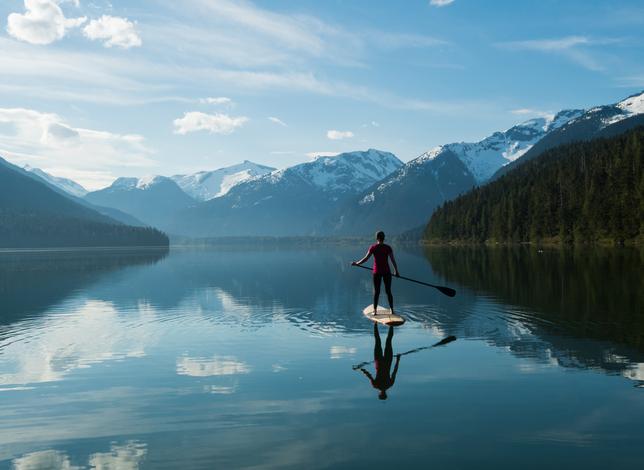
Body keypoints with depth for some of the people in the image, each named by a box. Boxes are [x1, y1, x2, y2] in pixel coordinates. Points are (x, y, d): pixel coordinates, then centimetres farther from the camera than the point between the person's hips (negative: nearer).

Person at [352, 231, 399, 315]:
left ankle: (375, 311, 10)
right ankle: (392, 310, 13)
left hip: (377, 272, -1)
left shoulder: (373, 247, -6)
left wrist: (357, 263, 6)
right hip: (387, 271, 1)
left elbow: (366, 258, -7)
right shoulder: (388, 248, -3)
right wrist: (396, 271, 11)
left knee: (376, 292, 8)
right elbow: (393, 260, -1)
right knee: (388, 291, 10)